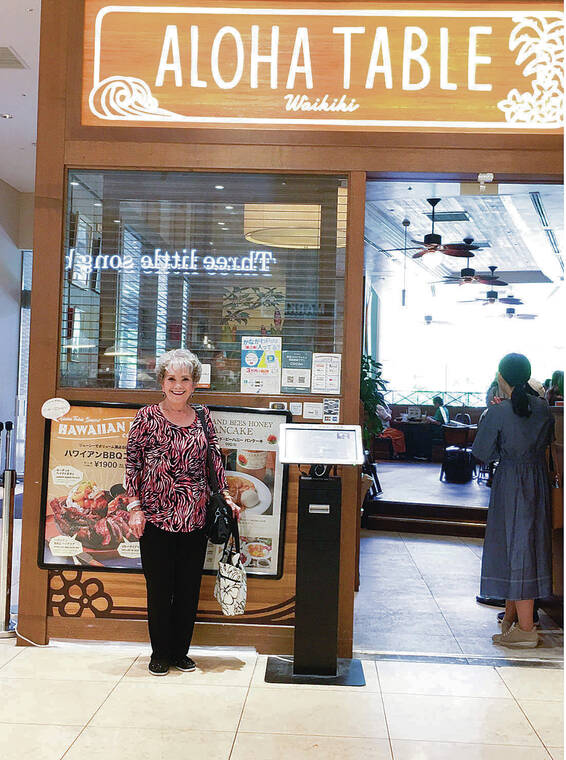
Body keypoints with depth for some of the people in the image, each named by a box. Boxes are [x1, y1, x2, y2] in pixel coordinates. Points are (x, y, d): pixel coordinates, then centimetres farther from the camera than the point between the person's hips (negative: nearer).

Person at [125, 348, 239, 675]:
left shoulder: (203, 417, 7)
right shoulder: (147, 417, -2)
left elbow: (215, 460, 13)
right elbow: (132, 464, -1)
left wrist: (227, 497, 7)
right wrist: (135, 507, -6)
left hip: (196, 517, 3)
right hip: (157, 516, -3)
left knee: (189, 588, 9)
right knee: (159, 588, 5)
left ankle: (181, 651, 24)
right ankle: (160, 654, 20)